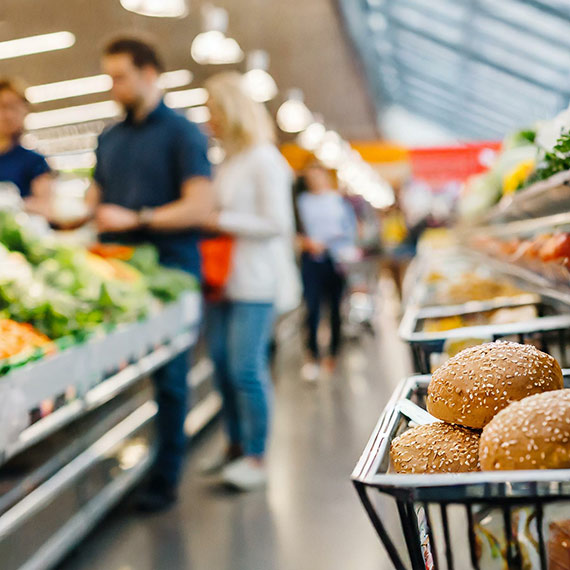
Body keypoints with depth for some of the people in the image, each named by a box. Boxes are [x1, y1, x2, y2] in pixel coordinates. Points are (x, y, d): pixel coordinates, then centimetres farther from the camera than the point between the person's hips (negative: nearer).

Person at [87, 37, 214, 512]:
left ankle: (165, 480, 12)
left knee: (168, 378, 1)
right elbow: (95, 199, 20)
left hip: (169, 271, -6)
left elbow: (201, 206, -11)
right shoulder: (109, 139, 19)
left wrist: (136, 218, -17)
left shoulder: (182, 133, -1)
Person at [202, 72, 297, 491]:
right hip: (225, 280, 8)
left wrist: (220, 221, -15)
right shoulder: (228, 161, 15)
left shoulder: (264, 159, -9)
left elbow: (276, 223, -15)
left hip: (256, 283, -8)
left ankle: (256, 459, 7)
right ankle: (237, 447, 26)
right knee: (223, 364, 11)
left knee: (246, 368, -6)